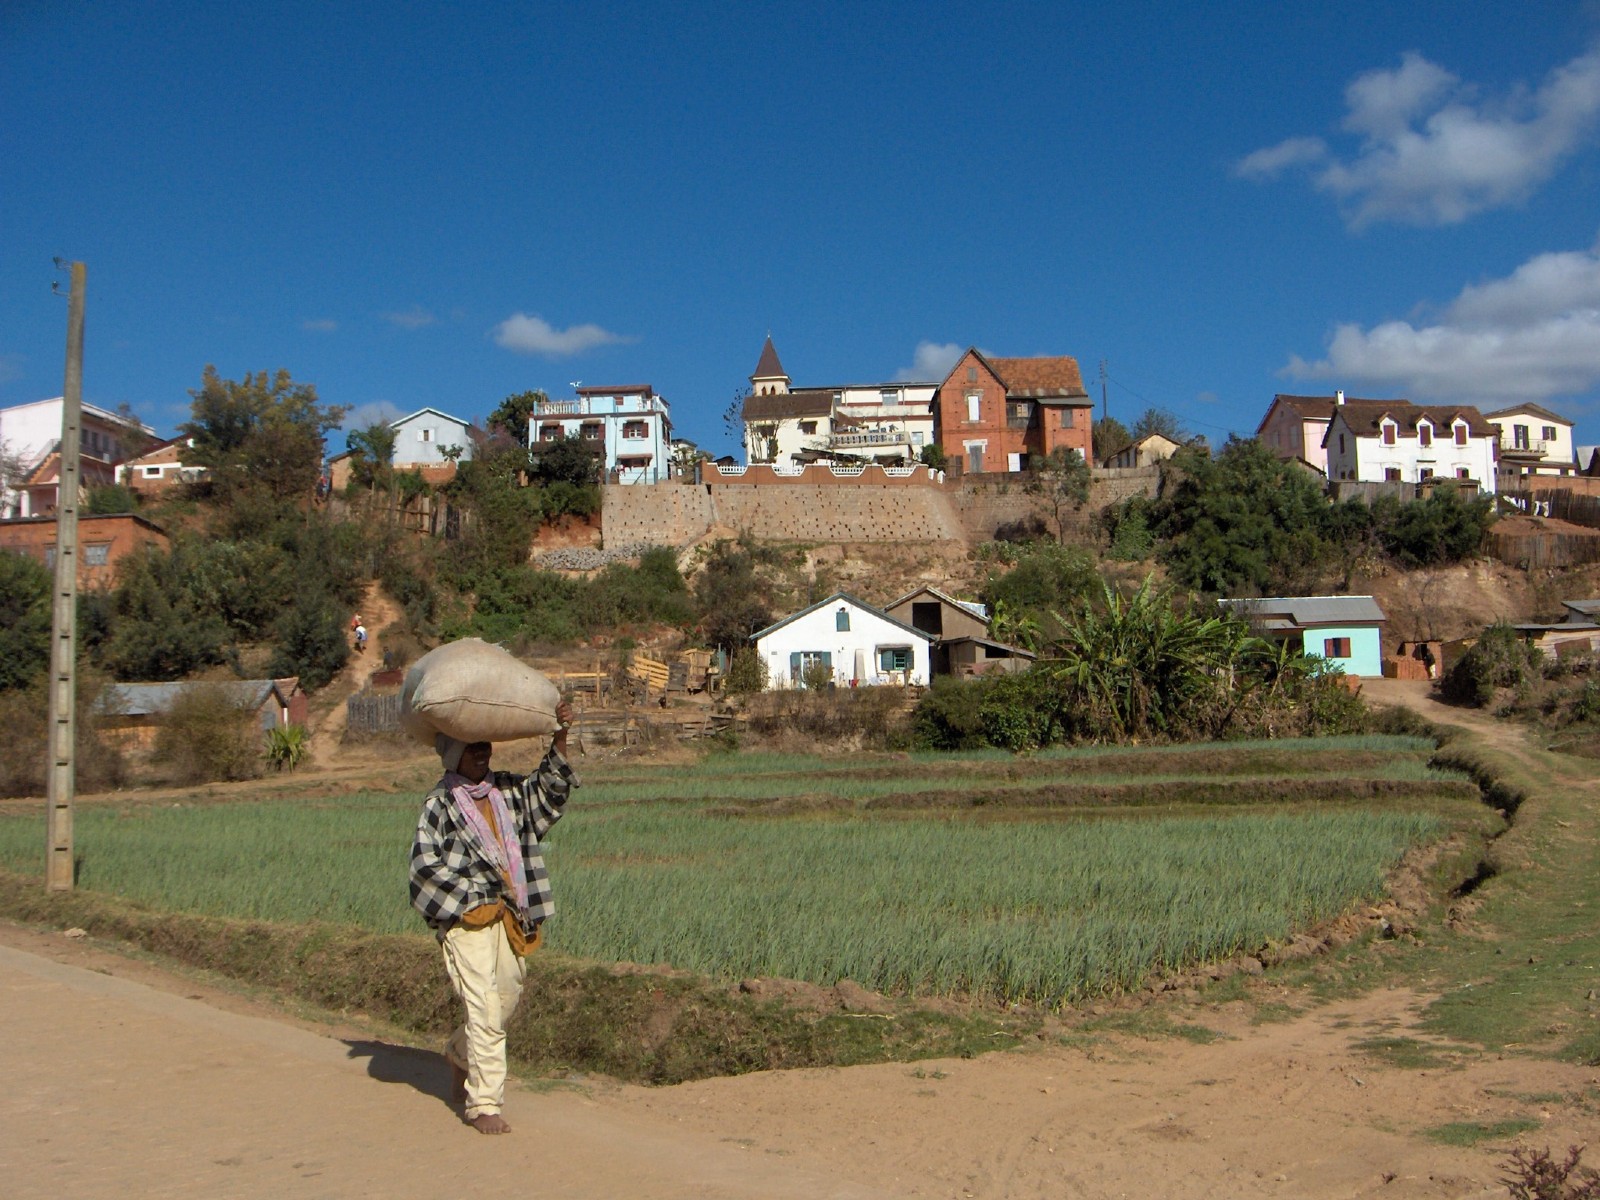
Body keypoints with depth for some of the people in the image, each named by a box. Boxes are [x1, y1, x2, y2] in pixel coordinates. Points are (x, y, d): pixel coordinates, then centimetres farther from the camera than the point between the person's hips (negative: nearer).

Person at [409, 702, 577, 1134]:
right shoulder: (440, 803, -5)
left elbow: (552, 787, 8)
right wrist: (471, 891, -12)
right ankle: (483, 1104, -2)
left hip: (510, 916, 6)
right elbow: (424, 863, -10)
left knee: (507, 999, 14)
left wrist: (560, 738, -5)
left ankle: (459, 1053, 43)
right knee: (485, 1008, -11)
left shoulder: (508, 791, 11)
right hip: (466, 919, -6)